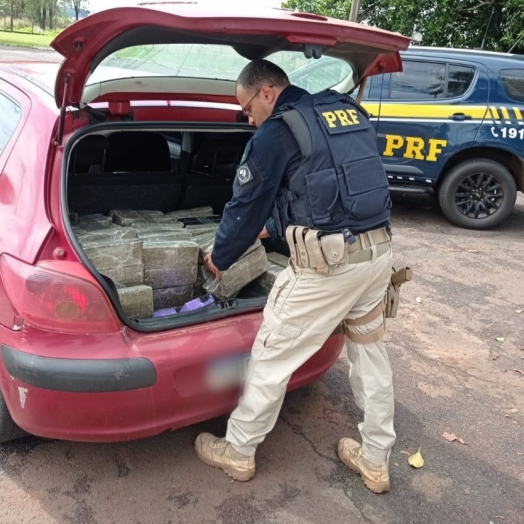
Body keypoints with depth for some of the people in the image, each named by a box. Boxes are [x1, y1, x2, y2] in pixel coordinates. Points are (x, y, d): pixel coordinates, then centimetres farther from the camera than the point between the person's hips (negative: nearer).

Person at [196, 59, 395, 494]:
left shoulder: (277, 131, -6)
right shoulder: (349, 111, 17)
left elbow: (246, 205, 0)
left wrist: (219, 258, 18)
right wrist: (272, 227, 33)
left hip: (327, 262, -8)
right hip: (378, 249, 8)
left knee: (272, 357, 8)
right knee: (370, 352, 21)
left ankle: (238, 453, 27)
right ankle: (375, 460, 35)